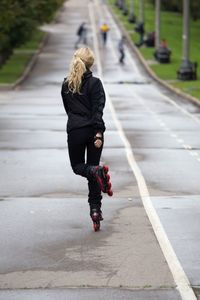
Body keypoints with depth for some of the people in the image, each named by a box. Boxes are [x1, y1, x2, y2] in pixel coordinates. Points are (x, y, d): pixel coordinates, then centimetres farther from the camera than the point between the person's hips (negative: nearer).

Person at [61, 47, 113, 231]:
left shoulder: (66, 84, 4)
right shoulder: (95, 83, -6)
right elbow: (98, 110, -13)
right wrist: (98, 133, -16)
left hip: (74, 131, 1)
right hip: (93, 130, -1)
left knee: (77, 166, 17)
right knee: (92, 167, 9)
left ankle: (96, 172, -19)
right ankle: (95, 210, -1)